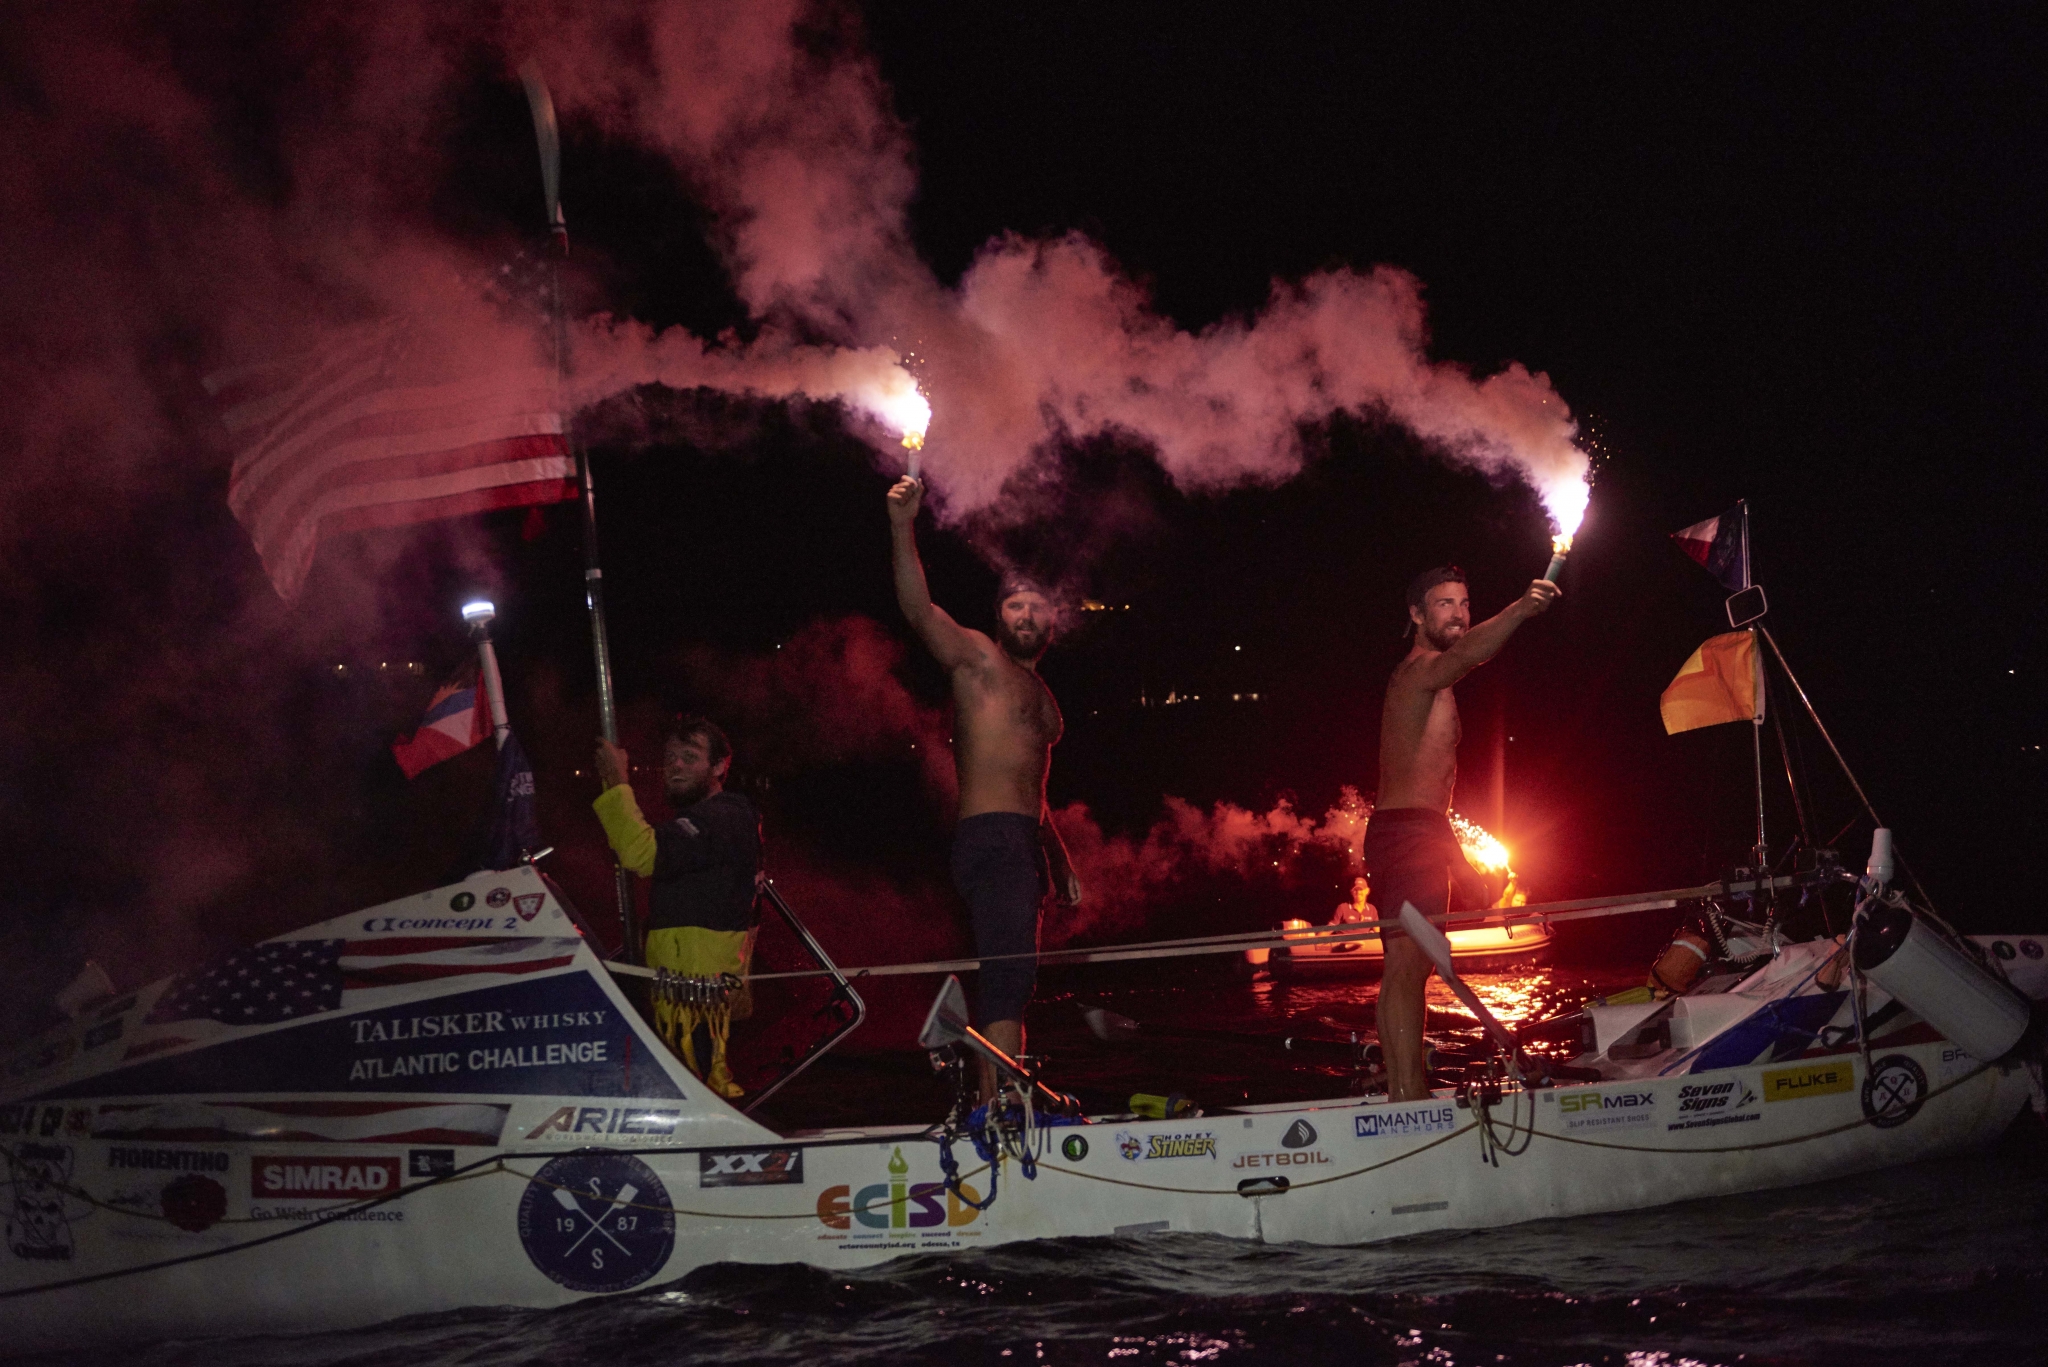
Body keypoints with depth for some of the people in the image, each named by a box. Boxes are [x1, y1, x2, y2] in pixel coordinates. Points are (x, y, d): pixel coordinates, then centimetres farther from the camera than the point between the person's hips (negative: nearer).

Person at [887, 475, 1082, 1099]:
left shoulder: (1041, 695, 25)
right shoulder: (978, 658, 2)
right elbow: (919, 609, -15)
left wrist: (1060, 859, 30)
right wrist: (903, 528, -29)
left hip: (1024, 844, 9)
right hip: (991, 837, -9)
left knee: (1009, 973, 10)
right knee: (1010, 963, -22)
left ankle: (997, 1104, 14)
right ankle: (998, 1106, -30)